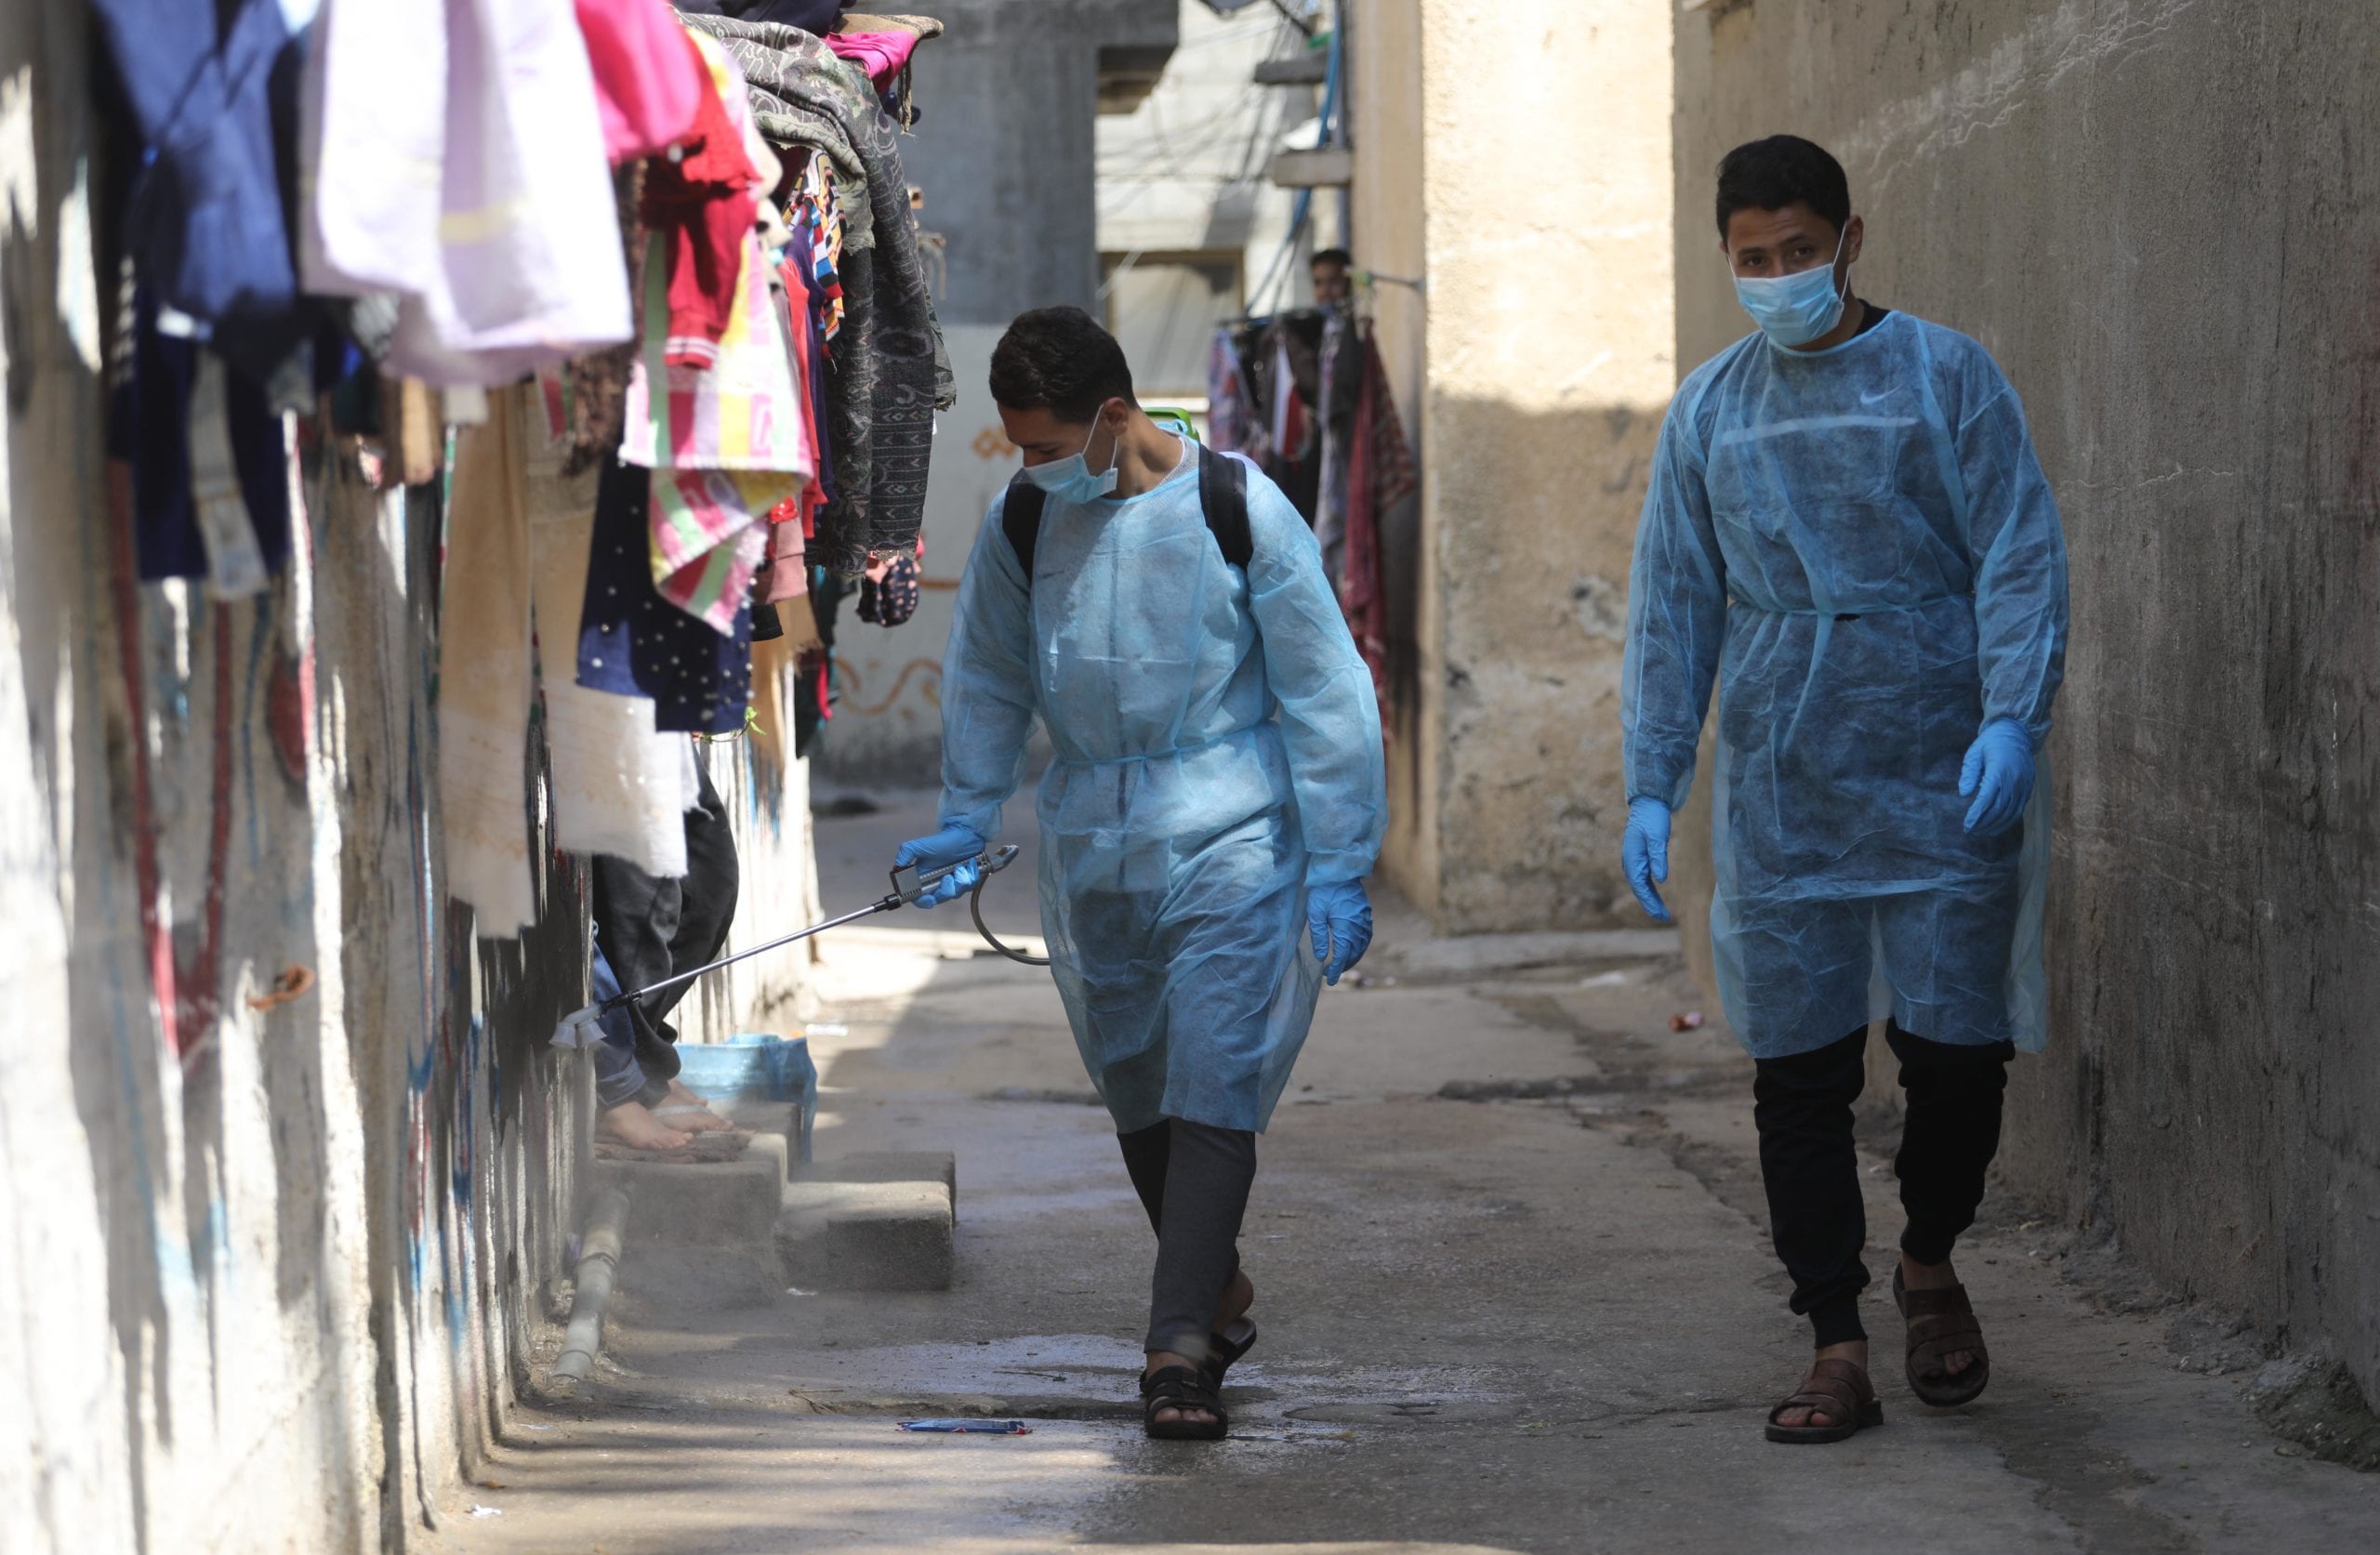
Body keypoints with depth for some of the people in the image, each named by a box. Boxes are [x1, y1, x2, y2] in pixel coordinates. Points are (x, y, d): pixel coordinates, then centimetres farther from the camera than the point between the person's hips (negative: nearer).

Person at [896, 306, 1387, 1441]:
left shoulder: (1237, 510, -11)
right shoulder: (1021, 523, 0)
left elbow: (1324, 690, -6)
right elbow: (988, 679, 16)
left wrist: (1338, 867, -6)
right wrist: (967, 820, 14)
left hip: (1231, 844, -5)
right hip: (1091, 850, 5)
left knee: (1211, 1089, -13)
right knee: (1137, 1096, 12)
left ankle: (1180, 1344, -16)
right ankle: (1219, 1295, 30)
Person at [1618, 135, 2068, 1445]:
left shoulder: (1945, 377, 1)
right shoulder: (1708, 411, 11)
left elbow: (2019, 557, -3)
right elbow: (1672, 605, 14)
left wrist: (2012, 717, -16)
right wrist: (1650, 784, 7)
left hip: (1943, 784, -2)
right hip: (1779, 801, 3)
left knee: (1958, 1051, -1)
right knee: (1799, 1075, 0)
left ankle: (1931, 1264, 26)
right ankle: (1837, 1345, 8)